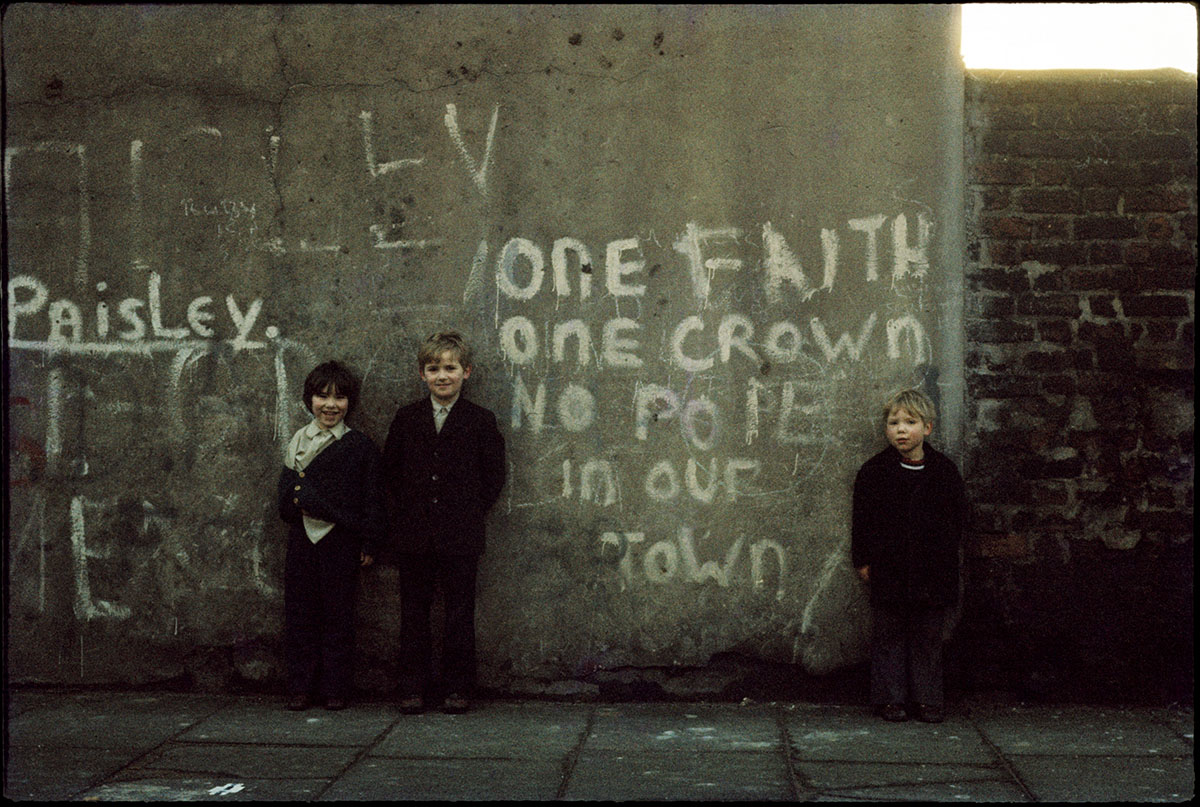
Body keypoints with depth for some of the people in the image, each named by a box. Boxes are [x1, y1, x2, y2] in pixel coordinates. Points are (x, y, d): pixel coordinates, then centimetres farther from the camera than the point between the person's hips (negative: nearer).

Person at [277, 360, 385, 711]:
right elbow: (288, 491, 4)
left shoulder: (360, 446, 3)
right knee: (300, 614, 5)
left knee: (338, 616, 2)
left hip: (340, 542, -2)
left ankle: (335, 689, 11)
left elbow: (372, 498, 2)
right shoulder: (296, 442, 10)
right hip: (302, 538, 2)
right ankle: (300, 688, 14)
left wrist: (369, 542, -6)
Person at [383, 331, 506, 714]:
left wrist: (472, 511, -2)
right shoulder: (407, 417, 6)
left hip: (461, 535, -2)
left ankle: (457, 687, 15)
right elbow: (389, 469, 12)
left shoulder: (481, 420, -1)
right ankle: (413, 687, 16)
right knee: (414, 611, 7)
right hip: (413, 534, 2)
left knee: (460, 612, 5)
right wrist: (402, 512, 4)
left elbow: (494, 475, 4)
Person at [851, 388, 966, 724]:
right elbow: (862, 520, 3)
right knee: (889, 635, 4)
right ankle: (890, 698, 12)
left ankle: (927, 699, 16)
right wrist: (862, 560, 0)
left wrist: (945, 555, 5)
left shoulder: (944, 470, 2)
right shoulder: (873, 471, -1)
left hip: (932, 570, 1)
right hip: (888, 570, -1)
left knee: (927, 636, 7)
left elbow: (957, 515, 9)